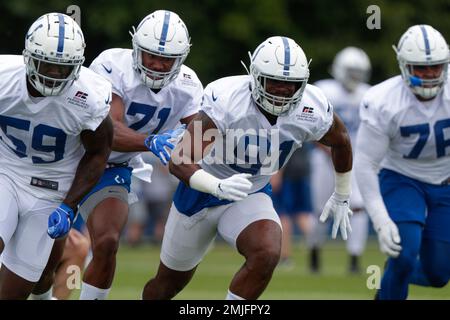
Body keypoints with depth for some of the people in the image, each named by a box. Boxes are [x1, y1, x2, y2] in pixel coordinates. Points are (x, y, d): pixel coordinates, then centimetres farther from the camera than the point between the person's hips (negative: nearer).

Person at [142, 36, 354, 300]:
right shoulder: (227, 102, -33)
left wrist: (342, 197, 16)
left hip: (251, 196, 2)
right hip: (203, 189, -2)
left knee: (267, 255, -31)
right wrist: (218, 186, -57)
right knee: (170, 282, 16)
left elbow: (341, 142, 5)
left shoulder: (312, 112, -20)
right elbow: (179, 161, -40)